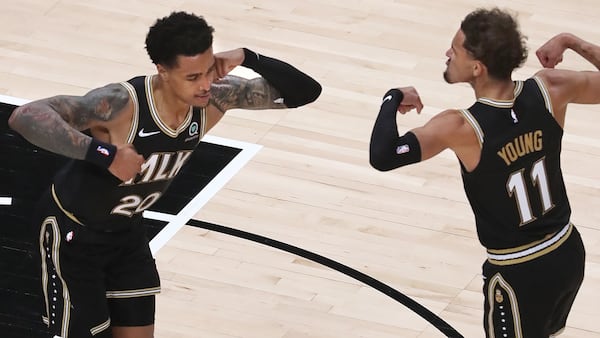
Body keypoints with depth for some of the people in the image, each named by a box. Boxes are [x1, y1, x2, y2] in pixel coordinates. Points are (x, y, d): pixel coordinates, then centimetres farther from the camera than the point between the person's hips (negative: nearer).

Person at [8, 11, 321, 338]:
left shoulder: (215, 97, -19)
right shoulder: (121, 103, -38)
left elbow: (305, 91, -14)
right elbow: (25, 116, -46)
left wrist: (248, 58, -30)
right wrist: (103, 154, -52)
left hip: (127, 227, 6)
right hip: (74, 231, -6)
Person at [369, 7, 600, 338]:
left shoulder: (461, 127, -27)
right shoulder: (549, 89, -12)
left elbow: (382, 157, -34)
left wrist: (393, 98, -18)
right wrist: (570, 42, 13)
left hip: (520, 274, -6)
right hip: (569, 253, 6)